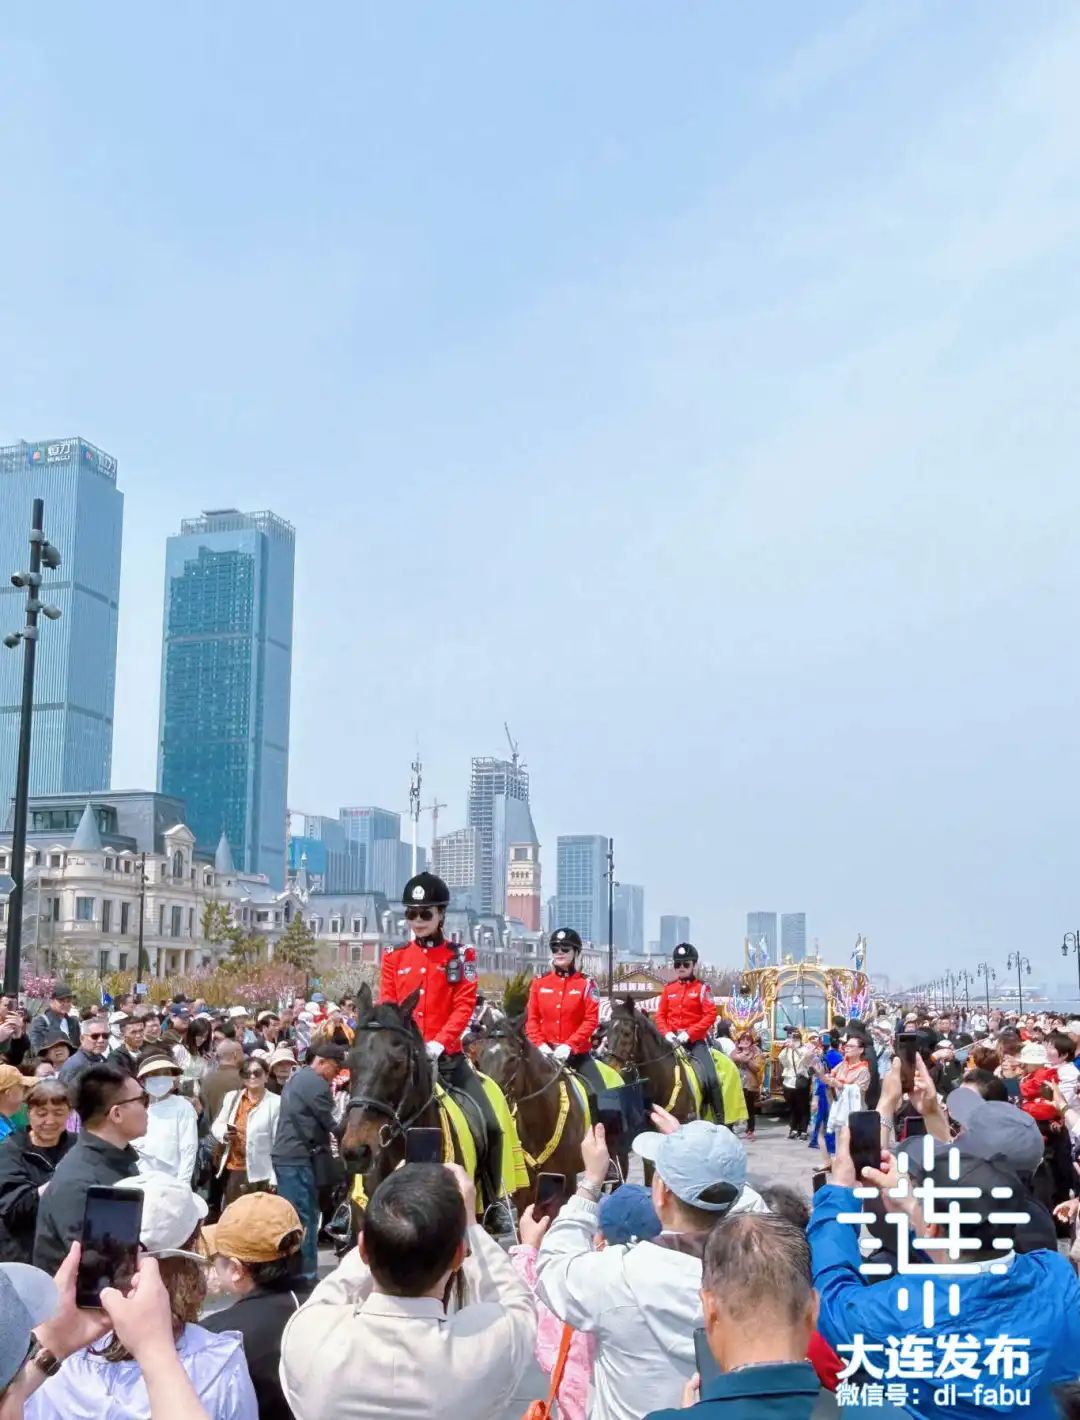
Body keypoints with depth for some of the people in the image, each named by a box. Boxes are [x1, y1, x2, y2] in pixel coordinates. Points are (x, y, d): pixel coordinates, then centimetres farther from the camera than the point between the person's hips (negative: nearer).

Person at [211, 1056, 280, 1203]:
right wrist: (223, 1133, -9)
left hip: (260, 1173, -5)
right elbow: (216, 1125, 16)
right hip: (233, 1170, 5)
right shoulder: (232, 1097, 6)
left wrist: (275, 1177, -11)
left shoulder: (275, 1103, -10)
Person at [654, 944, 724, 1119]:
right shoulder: (668, 989, 10)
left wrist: (688, 1034, -18)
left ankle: (720, 1120, -9)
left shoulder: (702, 988, -1)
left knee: (710, 1078, -18)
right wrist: (667, 1033, -10)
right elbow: (660, 1015, 10)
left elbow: (710, 1015, -9)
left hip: (695, 1040, -4)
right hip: (672, 1040, 4)